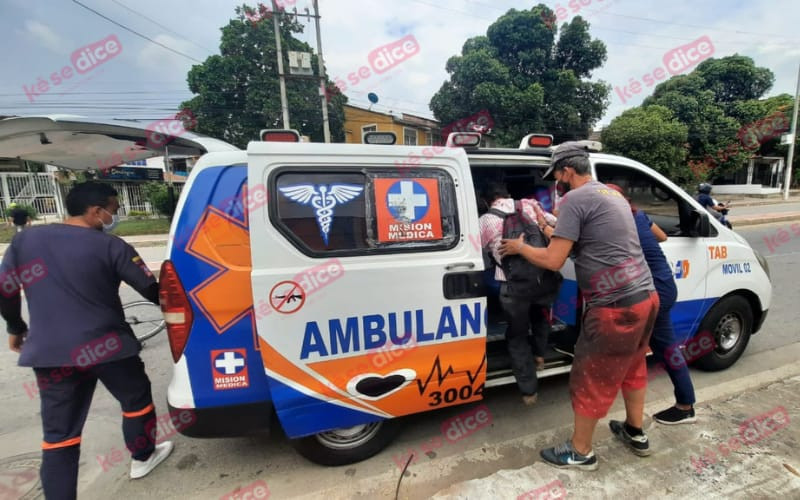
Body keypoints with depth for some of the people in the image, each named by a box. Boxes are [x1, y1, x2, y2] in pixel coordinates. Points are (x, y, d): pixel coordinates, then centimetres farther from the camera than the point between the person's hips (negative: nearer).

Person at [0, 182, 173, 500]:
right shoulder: (111, 247, -11)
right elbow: (152, 291, -6)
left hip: (50, 353, 4)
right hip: (107, 347, -4)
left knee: (59, 433, 12)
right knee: (136, 399, 20)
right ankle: (142, 458, 39)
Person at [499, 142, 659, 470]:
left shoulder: (575, 199, -14)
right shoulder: (611, 194, 15)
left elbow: (553, 260, -17)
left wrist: (519, 247, -1)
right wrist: (556, 232, 32)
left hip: (615, 307, -10)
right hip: (645, 296, 10)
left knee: (590, 379, 6)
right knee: (632, 367, 27)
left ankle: (580, 452, 25)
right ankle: (635, 434, 46)